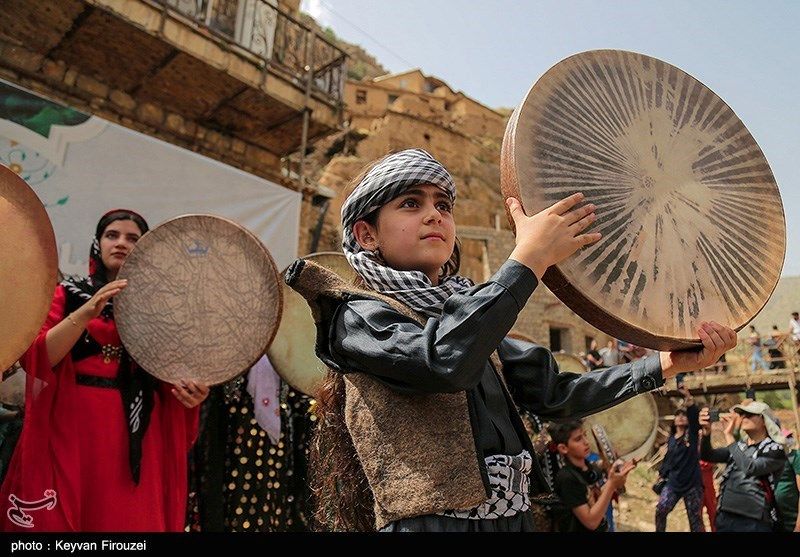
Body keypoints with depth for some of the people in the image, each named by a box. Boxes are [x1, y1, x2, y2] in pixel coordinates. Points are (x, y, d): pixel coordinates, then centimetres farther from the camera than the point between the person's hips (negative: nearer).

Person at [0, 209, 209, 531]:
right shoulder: (68, 293, 7)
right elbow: (37, 358, -7)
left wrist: (189, 390, -16)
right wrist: (86, 312, -21)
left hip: (137, 435, 1)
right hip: (73, 428, -1)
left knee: (132, 517, 3)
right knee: (63, 515, 4)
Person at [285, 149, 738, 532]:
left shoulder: (471, 317, 13)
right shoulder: (358, 316, -8)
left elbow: (555, 394, 10)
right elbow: (445, 360, -28)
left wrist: (667, 365, 3)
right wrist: (531, 258, -21)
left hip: (515, 517, 6)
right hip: (434, 520, -6)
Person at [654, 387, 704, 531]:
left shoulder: (692, 433, -2)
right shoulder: (671, 439, 9)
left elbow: (695, 414, -19)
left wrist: (687, 396, -30)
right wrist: (661, 475, 15)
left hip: (692, 484, -3)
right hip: (673, 483, 3)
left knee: (695, 518, 4)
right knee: (660, 510, -8)